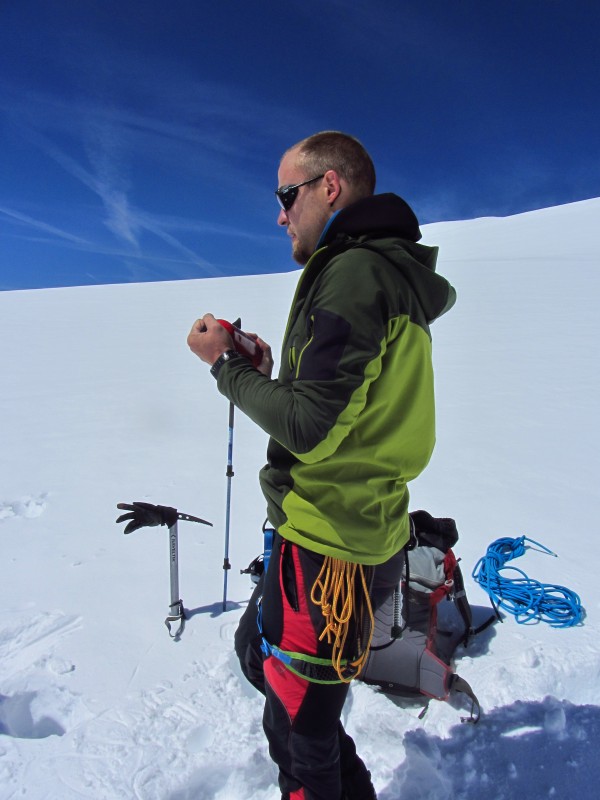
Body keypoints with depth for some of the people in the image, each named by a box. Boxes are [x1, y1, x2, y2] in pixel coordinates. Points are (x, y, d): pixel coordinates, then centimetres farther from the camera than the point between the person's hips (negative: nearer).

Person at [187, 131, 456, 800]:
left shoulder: (355, 271, -17)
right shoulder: (389, 271, 14)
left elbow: (309, 425, -23)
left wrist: (225, 365, -10)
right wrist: (268, 373, 7)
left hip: (326, 549, -11)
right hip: (359, 532, 11)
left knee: (299, 727, 8)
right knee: (256, 651, 28)